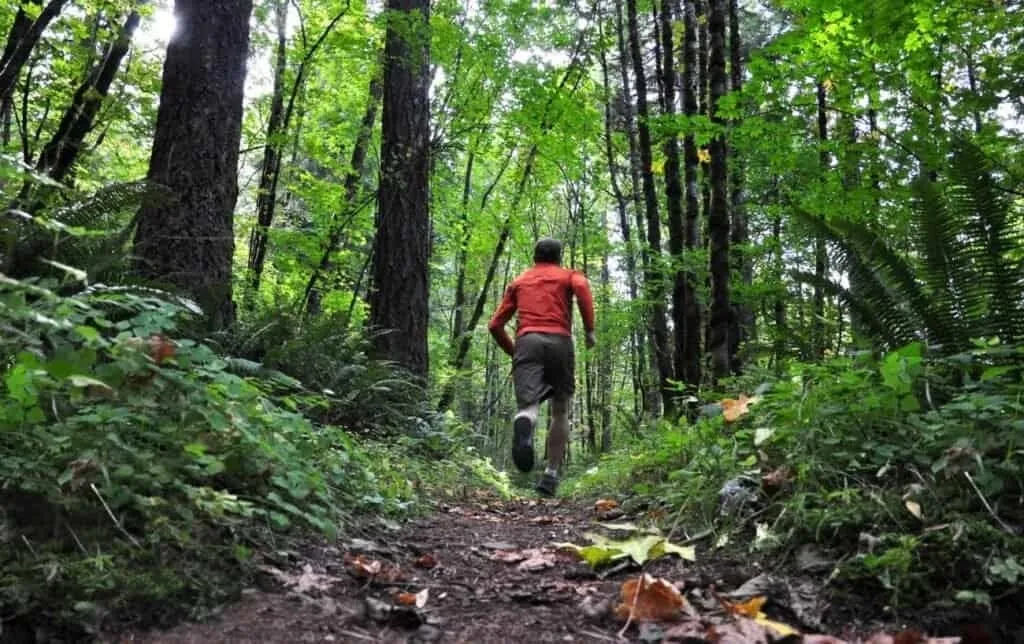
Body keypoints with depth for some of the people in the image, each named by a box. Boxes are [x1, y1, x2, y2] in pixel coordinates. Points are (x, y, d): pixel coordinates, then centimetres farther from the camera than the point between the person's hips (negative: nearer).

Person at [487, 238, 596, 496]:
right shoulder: (569, 275, 21)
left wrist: (512, 351, 32)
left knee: (528, 406, -14)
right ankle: (551, 475, 9)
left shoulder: (518, 282, 28)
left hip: (526, 341, 1)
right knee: (560, 412, 14)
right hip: (560, 341, -1)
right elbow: (581, 287, -6)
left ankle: (524, 424, -51)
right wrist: (589, 329, -4)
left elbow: (495, 325, 20)